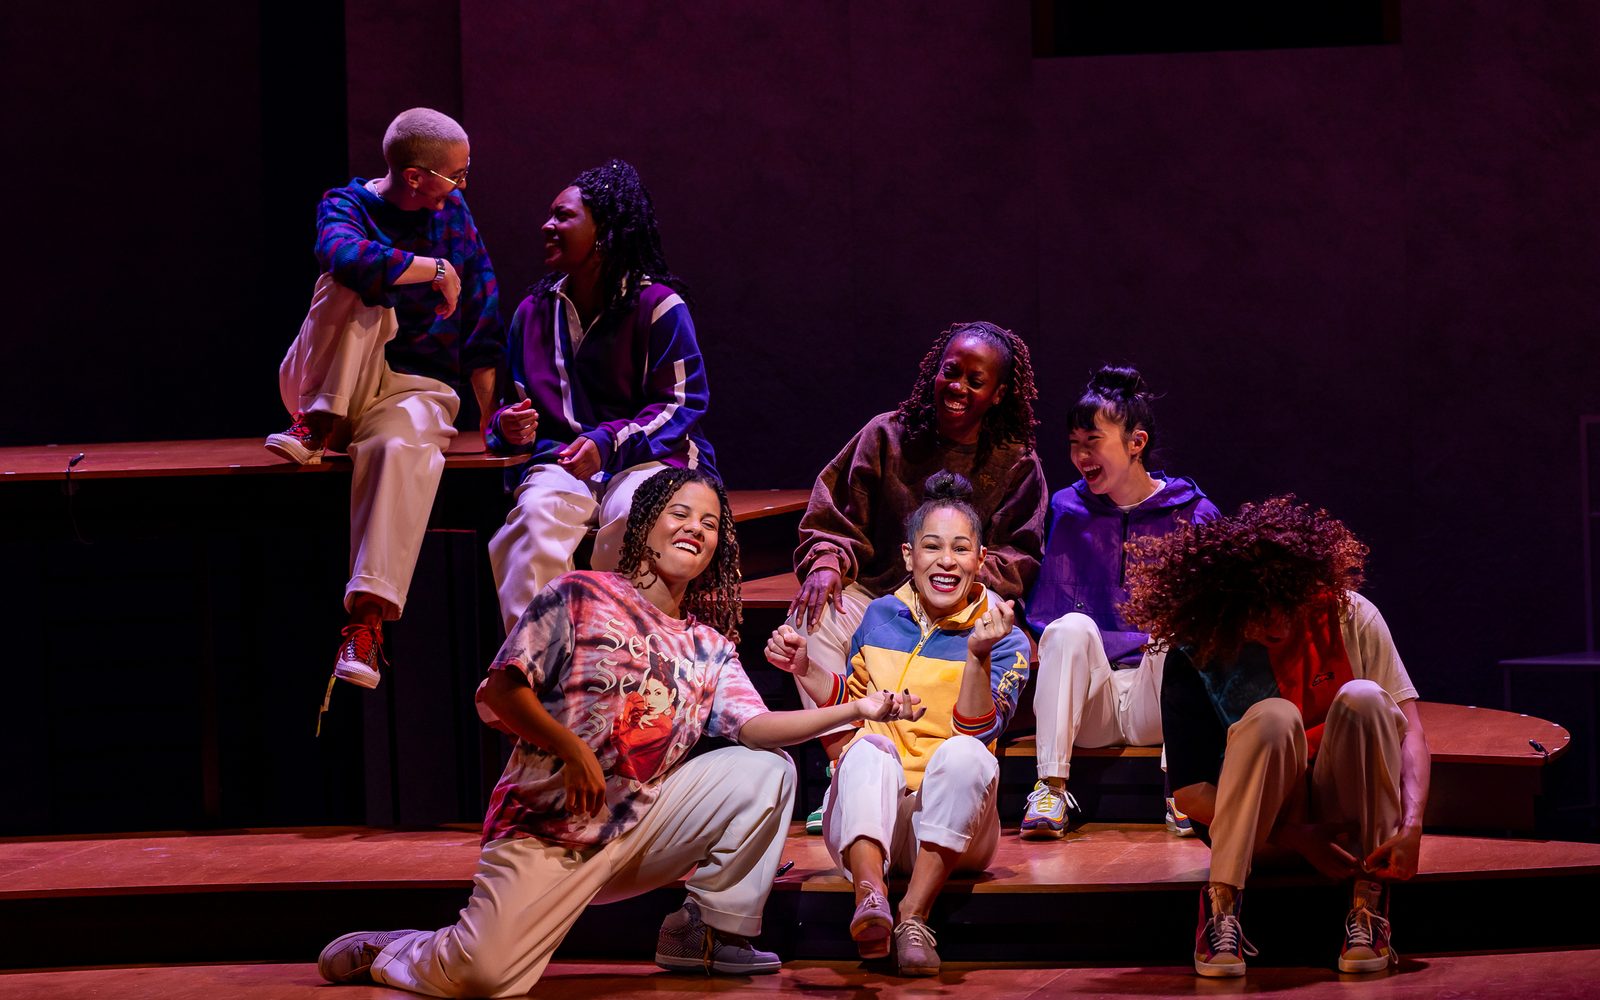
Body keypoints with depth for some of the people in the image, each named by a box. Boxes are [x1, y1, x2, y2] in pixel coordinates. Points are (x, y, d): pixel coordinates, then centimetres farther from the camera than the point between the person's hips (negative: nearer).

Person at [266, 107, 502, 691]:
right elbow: (348, 257, -31)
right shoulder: (348, 204, -5)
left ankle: (367, 620, -43)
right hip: (329, 384, -1)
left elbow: (481, 316, 9)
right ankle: (323, 425, -20)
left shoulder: (453, 212, 8)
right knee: (357, 290, -29)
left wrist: (492, 415, 2)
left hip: (416, 386, 1)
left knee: (404, 447, -37)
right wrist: (436, 268, -21)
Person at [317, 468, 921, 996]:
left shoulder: (710, 649, 15)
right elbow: (500, 690, -6)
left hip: (638, 821, 6)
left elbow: (755, 726, 0)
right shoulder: (582, 597, -1)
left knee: (766, 771, -6)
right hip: (548, 825, -6)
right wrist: (571, 748, -18)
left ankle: (711, 931, 5)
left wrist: (857, 710, -11)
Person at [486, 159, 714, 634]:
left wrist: (610, 443, -21)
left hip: (647, 459, -3)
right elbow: (518, 400, 23)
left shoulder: (657, 305, -1)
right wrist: (509, 427, -4)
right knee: (536, 514, -32)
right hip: (562, 461, 3)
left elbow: (683, 403, -6)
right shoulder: (535, 311, 16)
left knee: (631, 514, -38)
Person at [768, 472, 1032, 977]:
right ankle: (870, 896, -58)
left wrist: (977, 656, -26)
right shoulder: (880, 617, 11)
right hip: (868, 813, 2)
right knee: (868, 750, -31)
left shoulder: (1006, 641, 1)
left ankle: (914, 915, -41)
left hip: (950, 826, -2)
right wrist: (805, 669, 7)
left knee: (964, 753, -33)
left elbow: (978, 732, -12)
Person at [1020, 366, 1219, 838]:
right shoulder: (1066, 511, 10)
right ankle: (1051, 789, -29)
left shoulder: (1191, 514, 6)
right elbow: (1040, 615, 9)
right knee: (1072, 626, -28)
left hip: (1158, 701, -1)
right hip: (1087, 708, 1)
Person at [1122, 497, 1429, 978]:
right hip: (1264, 820, -2)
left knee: (1362, 698, -28)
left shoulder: (1348, 617, -9)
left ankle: (1369, 903, -28)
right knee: (1273, 716, -32)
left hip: (1348, 807, 2)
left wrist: (1410, 827, -30)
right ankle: (1221, 903, -29)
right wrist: (1296, 837, -24)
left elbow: (1409, 730, -13)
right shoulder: (1194, 661, -12)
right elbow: (1188, 791, -14)